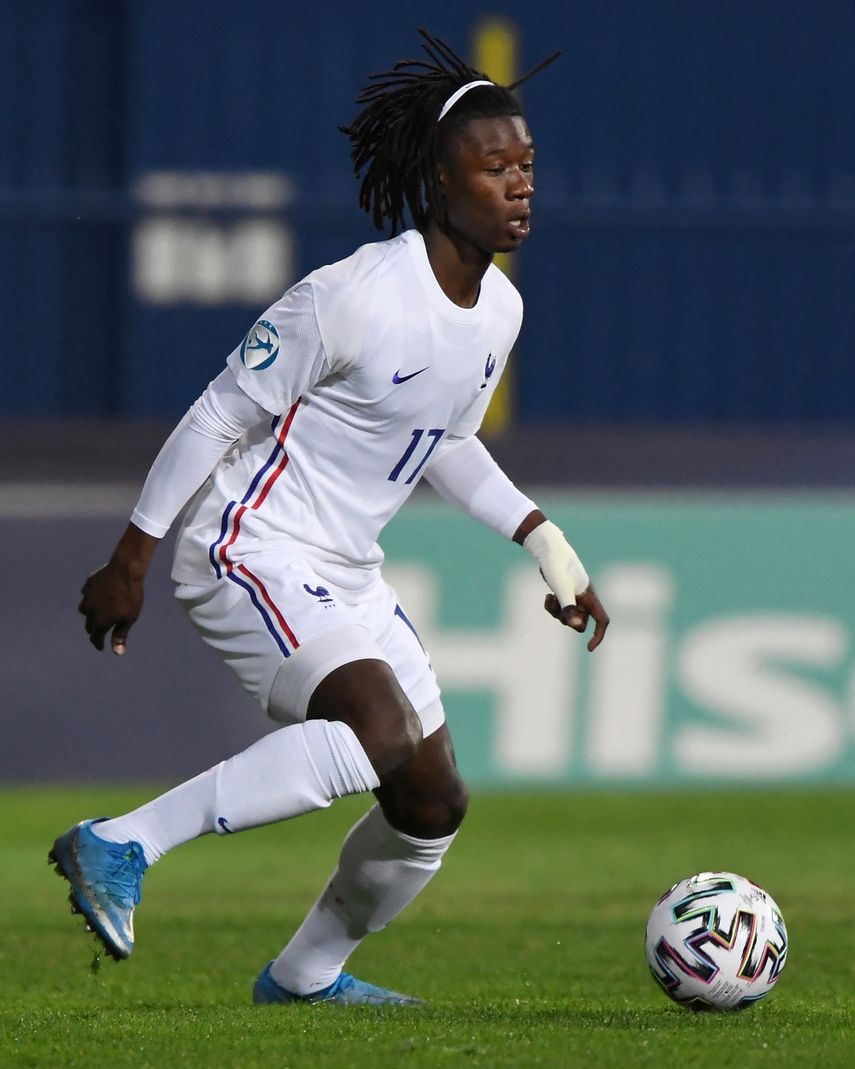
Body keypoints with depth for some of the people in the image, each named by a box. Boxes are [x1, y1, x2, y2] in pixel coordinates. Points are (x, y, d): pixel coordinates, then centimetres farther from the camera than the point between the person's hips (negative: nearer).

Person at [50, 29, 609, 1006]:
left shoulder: (499, 310, 6)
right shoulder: (353, 297, -20)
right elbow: (219, 416, -13)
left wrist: (547, 545, 16)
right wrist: (132, 558, -10)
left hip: (346, 578, 9)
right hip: (251, 554, -9)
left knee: (433, 806, 7)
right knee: (380, 733, -31)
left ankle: (305, 973, 29)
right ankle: (119, 848, -25)